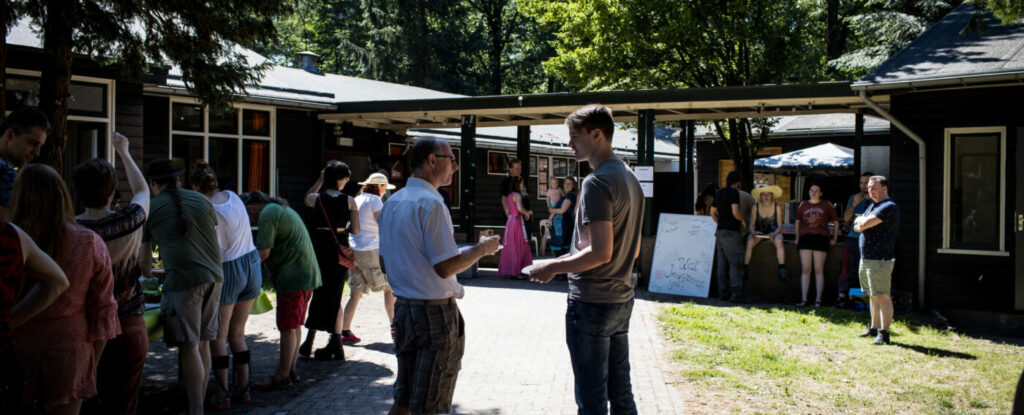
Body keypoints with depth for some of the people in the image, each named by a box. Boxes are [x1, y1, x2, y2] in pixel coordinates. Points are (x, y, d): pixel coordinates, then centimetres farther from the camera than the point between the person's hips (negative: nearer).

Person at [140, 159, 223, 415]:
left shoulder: (151, 209, 6)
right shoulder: (201, 201, 17)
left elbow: (144, 255, 18)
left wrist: (147, 273, 38)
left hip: (182, 280, -5)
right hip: (213, 277, 5)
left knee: (189, 348, -4)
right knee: (203, 343, 12)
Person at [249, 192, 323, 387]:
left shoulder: (267, 214, -10)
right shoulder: (283, 209, 23)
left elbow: (263, 252, -16)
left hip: (292, 276, -10)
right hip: (307, 274, 10)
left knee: (287, 327, -4)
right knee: (294, 325, 14)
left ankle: (282, 375, 1)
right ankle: (290, 369, 21)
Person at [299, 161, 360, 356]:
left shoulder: (316, 198, -3)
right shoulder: (349, 201, -6)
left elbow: (306, 199, 24)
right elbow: (355, 230, -7)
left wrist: (319, 180, 19)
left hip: (319, 249, 0)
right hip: (340, 250, 0)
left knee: (318, 294, 13)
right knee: (335, 296, 9)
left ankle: (309, 342, 13)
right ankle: (336, 343, 9)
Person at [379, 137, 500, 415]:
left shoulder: (392, 202, 10)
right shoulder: (431, 203, -16)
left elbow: (384, 264, 15)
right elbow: (445, 268, -20)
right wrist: (482, 249, -6)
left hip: (403, 306, 8)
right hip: (435, 310, -8)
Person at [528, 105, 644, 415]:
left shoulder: (596, 183, -17)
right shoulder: (630, 179, 12)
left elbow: (600, 251, -24)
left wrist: (553, 267, -12)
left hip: (592, 302, -9)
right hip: (622, 298, 9)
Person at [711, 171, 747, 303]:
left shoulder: (719, 193, 12)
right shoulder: (734, 192, -11)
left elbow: (712, 213, 18)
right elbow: (735, 212, -22)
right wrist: (743, 220, -4)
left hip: (720, 231, 7)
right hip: (732, 232, -7)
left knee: (722, 263, 9)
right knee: (736, 263, -5)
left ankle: (723, 292, 10)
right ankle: (735, 294, -9)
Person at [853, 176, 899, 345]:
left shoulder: (889, 207, -13)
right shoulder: (872, 205, 18)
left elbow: (864, 223, -21)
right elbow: (857, 226, 14)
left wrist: (861, 221, 1)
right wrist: (864, 223, -6)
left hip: (880, 259, -10)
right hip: (866, 258, 10)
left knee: (882, 296, -9)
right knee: (873, 296, 16)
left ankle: (884, 333, -8)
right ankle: (874, 328, 25)